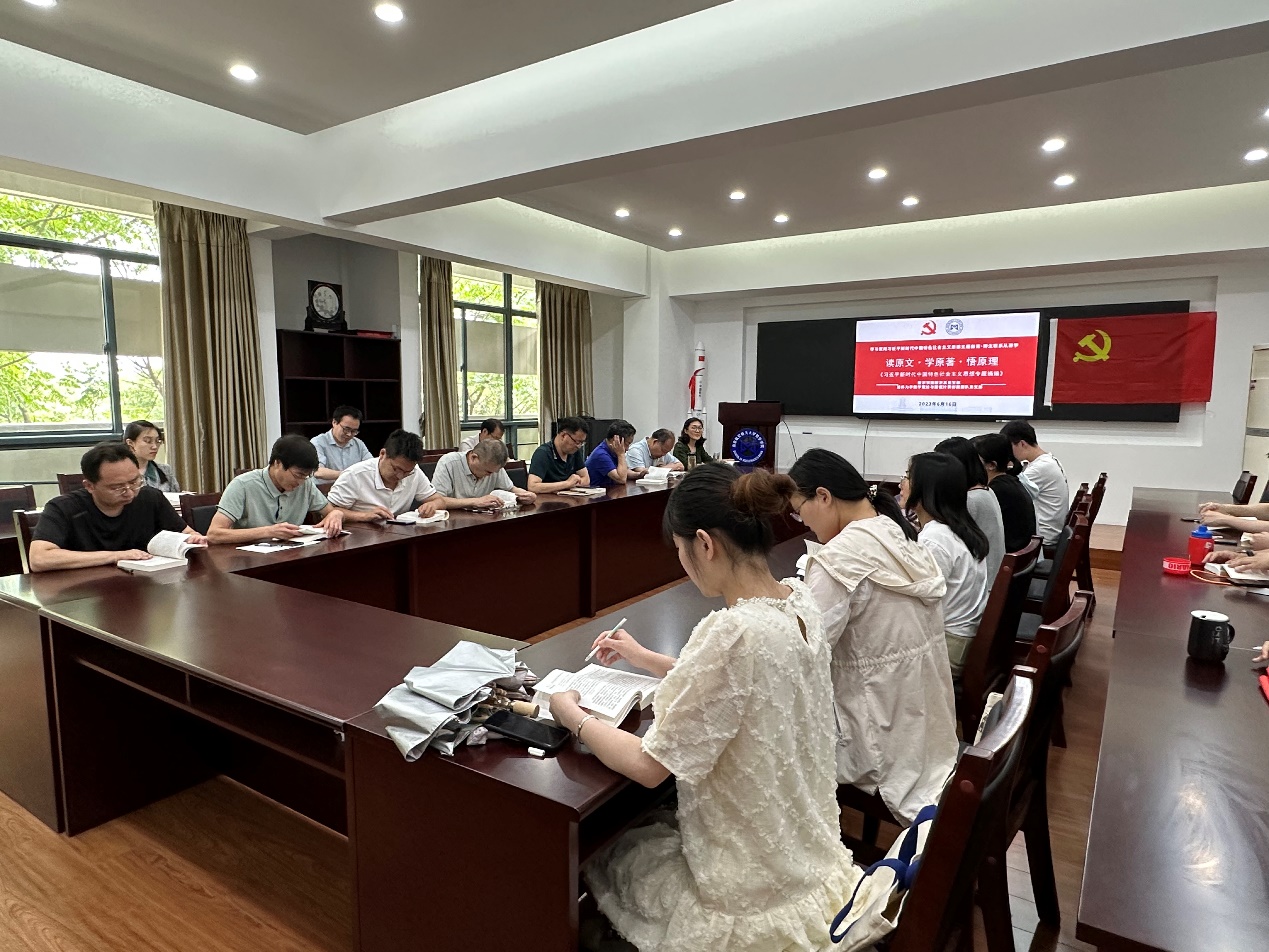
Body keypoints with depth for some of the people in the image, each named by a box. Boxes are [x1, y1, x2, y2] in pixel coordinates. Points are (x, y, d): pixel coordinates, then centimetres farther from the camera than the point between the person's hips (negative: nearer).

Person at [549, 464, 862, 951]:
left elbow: (649, 766, -24)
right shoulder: (799, 599, -8)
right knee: (644, 825, 29)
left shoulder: (733, 633, -33)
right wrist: (645, 658, 15)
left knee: (592, 859, 19)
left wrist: (572, 716, -8)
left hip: (753, 890, -7)